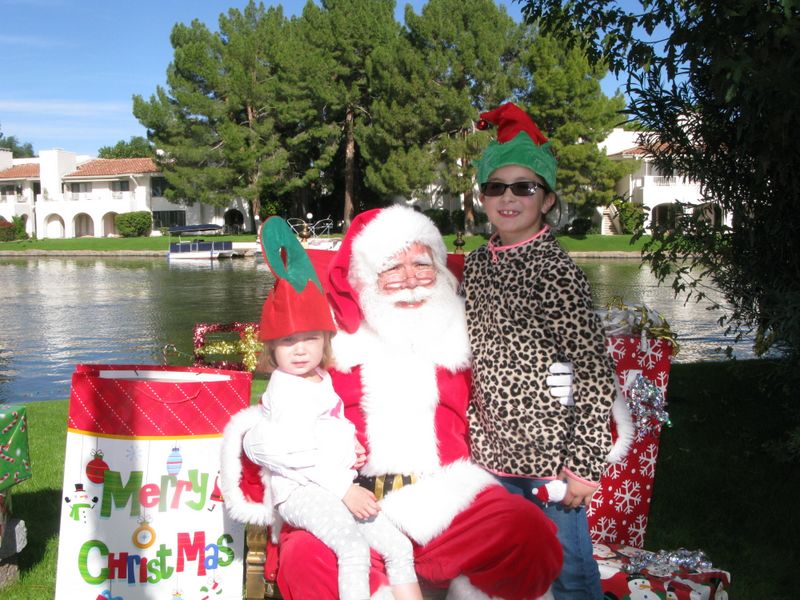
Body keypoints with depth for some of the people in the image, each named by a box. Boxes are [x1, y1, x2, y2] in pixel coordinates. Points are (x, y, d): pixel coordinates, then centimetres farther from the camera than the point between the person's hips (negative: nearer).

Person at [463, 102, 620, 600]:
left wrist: (585, 465, -17)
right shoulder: (477, 264, 4)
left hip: (551, 454, -6)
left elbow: (597, 376, -16)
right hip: (494, 451, 6)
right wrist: (477, 436, 12)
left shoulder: (556, 271, -15)